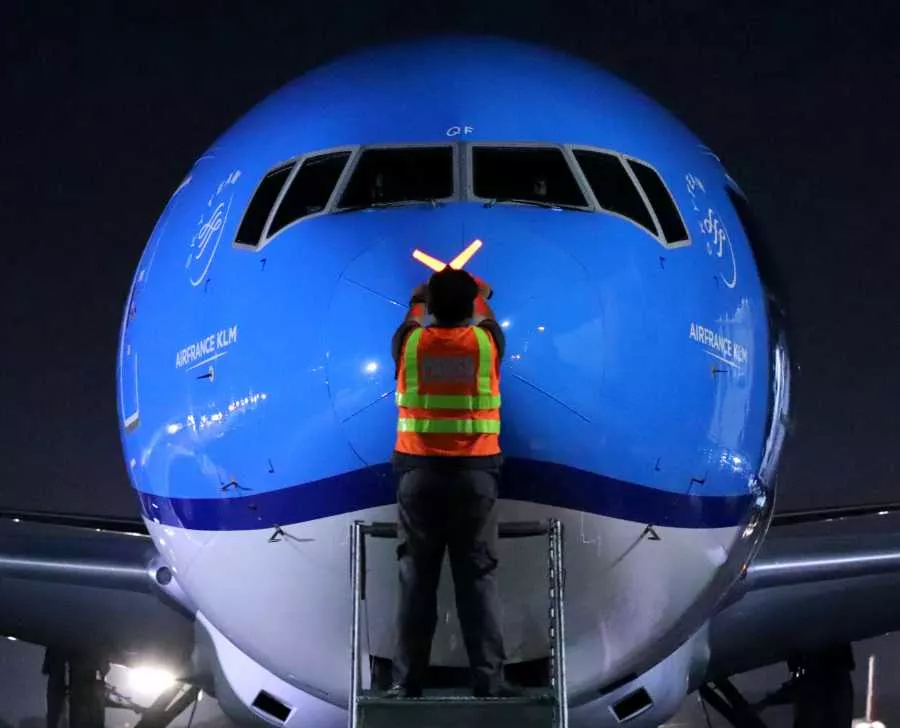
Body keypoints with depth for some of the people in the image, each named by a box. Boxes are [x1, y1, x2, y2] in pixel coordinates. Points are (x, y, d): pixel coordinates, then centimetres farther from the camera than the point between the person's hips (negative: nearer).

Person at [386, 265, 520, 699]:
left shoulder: (410, 344, 2)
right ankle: (488, 680, -4)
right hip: (475, 472, 0)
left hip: (419, 471, 0)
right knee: (478, 579, 0)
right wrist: (482, 296, 48)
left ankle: (407, 682, -1)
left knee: (416, 580, 2)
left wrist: (417, 302, 49)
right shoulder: (486, 342, 1)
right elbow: (487, 320, 26)